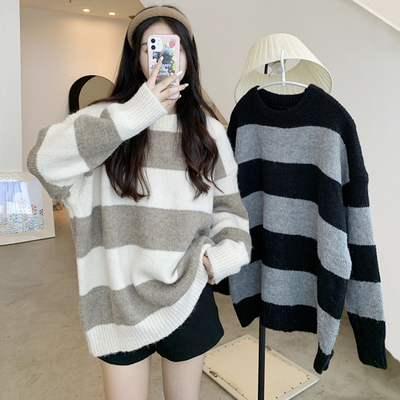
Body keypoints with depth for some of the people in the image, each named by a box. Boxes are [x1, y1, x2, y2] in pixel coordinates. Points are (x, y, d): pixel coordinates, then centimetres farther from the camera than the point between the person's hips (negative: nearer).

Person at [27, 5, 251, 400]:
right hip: (121, 297, -2)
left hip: (188, 294, 2)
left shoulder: (207, 130, 3)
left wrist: (229, 252, -9)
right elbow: (43, 160, -23)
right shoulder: (108, 118, -5)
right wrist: (134, 115, -26)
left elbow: (228, 204, 8)